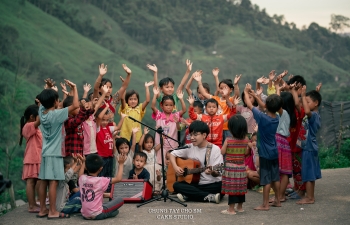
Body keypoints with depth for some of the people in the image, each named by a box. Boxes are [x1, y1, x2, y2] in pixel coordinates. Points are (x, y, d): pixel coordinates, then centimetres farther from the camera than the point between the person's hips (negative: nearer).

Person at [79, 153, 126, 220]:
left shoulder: (82, 179, -1)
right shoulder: (101, 181, -15)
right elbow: (118, 179, -8)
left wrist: (84, 162, 38)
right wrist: (121, 164, 1)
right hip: (97, 215, -7)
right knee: (120, 200, 2)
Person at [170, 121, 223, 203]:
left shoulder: (215, 149, -5)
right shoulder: (189, 148, 6)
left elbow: (218, 173, -10)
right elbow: (172, 154, 14)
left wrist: (212, 172, -34)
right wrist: (175, 167, -5)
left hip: (212, 184, -3)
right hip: (194, 184, 3)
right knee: (177, 185, -24)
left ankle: (187, 195, -25)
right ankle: (210, 197, -28)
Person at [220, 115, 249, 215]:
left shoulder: (228, 140, -14)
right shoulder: (245, 140, -4)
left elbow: (222, 152, -7)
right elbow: (246, 152, 5)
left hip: (230, 168, -4)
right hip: (241, 167, 4)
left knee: (232, 188, -1)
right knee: (241, 187, 14)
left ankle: (231, 209, 3)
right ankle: (240, 207, 26)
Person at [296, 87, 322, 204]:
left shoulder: (313, 115, -19)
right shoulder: (316, 116, 10)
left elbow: (307, 111, -41)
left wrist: (303, 96, -33)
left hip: (309, 148, -10)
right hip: (312, 147, 10)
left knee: (308, 174, -3)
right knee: (310, 174, 15)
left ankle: (309, 198, 3)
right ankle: (310, 196, 23)